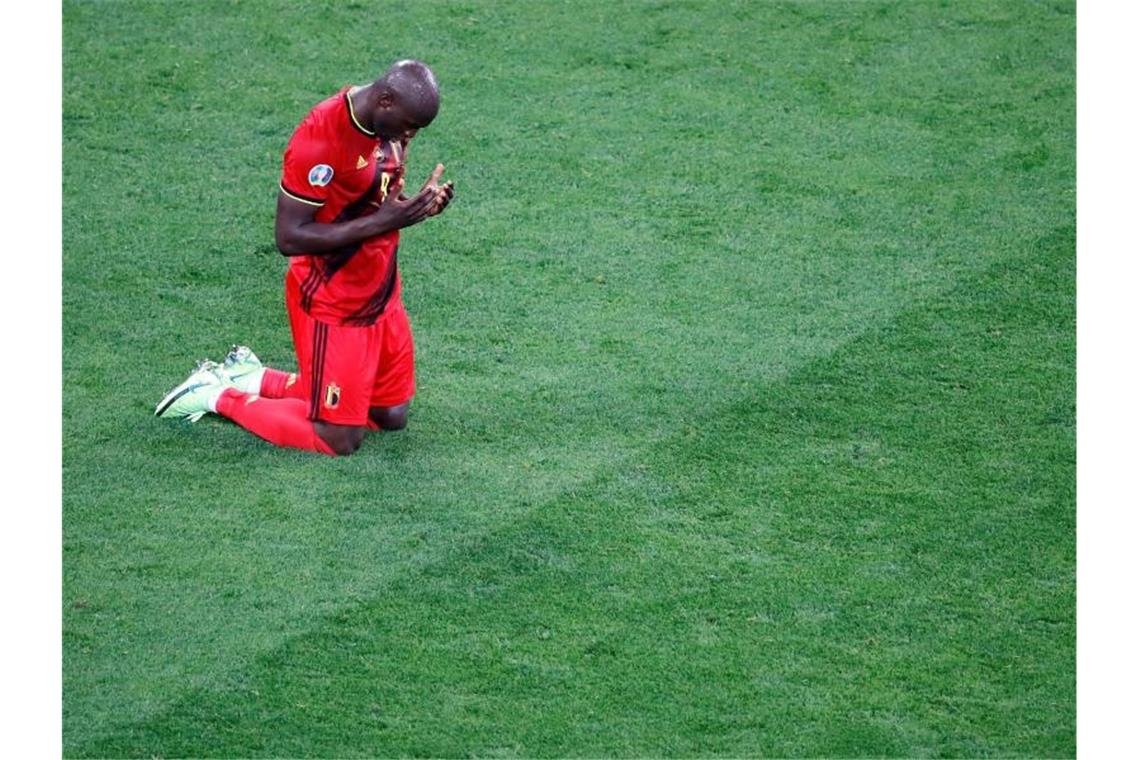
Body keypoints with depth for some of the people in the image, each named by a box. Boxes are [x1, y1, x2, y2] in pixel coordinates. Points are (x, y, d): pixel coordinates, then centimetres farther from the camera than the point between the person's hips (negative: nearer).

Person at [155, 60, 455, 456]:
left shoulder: (389, 123, -1)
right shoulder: (320, 138, -27)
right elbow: (290, 237, -26)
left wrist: (417, 206, -9)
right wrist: (382, 221, -30)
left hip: (380, 293, 9)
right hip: (333, 303, -9)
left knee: (392, 416, 17)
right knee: (339, 439, -3)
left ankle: (257, 379, 27)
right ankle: (218, 395, 15)